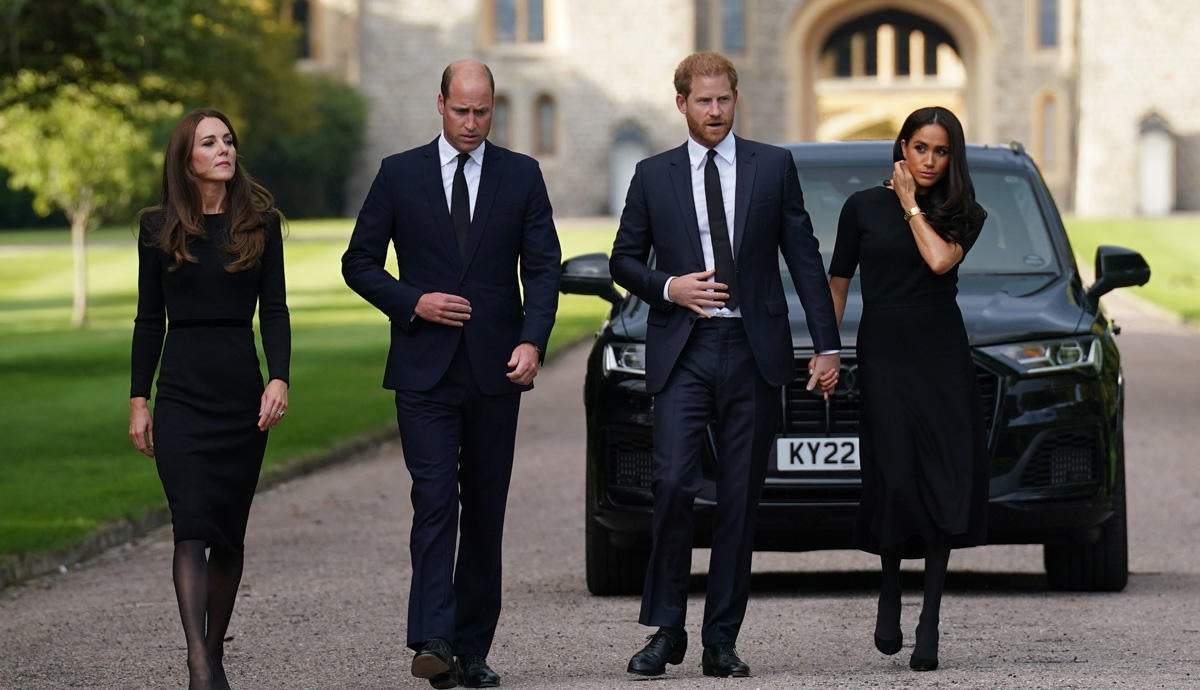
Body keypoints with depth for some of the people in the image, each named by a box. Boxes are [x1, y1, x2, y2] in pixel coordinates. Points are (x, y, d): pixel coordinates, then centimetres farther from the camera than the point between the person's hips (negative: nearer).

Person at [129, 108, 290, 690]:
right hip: (181, 394, -1)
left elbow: (274, 310, 3)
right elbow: (149, 318, 7)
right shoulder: (159, 228, 4)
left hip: (243, 393, 2)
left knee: (229, 532, 7)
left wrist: (279, 379, -10)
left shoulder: (260, 222, 5)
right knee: (192, 525, -14)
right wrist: (138, 399, 3)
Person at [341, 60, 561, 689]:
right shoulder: (400, 175, 4)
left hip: (496, 371, 2)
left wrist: (533, 341, -13)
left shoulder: (521, 176, 6)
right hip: (425, 370, -2)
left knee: (485, 513, 6)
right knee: (435, 502, -13)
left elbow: (543, 267, 2)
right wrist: (413, 302, -10)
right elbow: (359, 263, 6)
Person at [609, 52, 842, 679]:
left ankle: (721, 641, 8)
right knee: (673, 485, -14)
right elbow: (623, 260, 13)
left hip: (752, 352, 1)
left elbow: (804, 257, 7)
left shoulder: (774, 167, 7)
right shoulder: (653, 177, 8)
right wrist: (668, 287, -7)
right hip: (682, 352, -1)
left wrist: (826, 344, 2)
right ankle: (665, 629, -3)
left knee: (741, 499, 2)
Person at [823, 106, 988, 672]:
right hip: (883, 354, -1)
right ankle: (890, 594, 18)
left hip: (942, 355, 1)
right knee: (896, 481, -9)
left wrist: (912, 205, -2)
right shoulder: (864, 207, 7)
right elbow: (837, 284, 10)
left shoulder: (963, 215, 8)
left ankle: (930, 625, -3)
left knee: (943, 483, -7)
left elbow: (940, 260, -13)